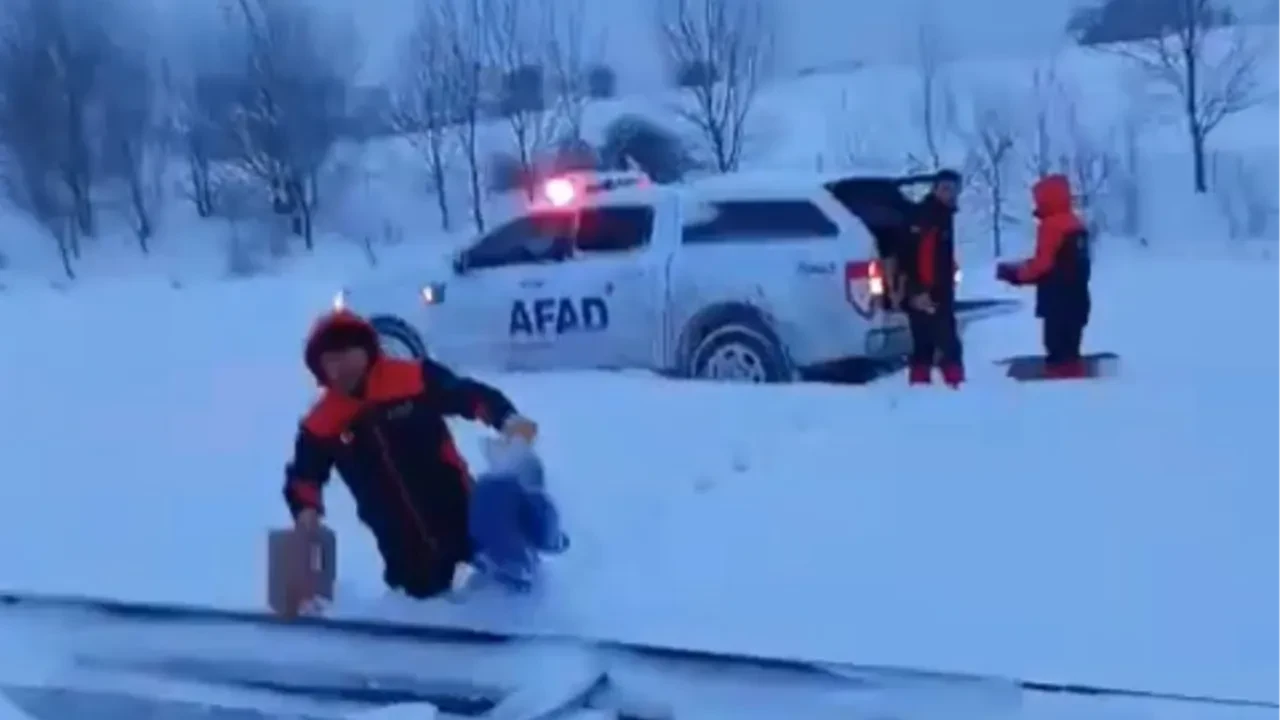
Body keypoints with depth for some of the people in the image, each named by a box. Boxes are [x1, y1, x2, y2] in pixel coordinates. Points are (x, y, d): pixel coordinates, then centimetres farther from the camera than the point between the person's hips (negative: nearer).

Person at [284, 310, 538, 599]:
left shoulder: (414, 379, -11)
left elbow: (470, 394, -8)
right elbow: (304, 474, 5)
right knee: (423, 589, 9)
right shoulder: (322, 424, -3)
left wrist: (507, 418, -25)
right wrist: (306, 507, -16)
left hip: (454, 506, -2)